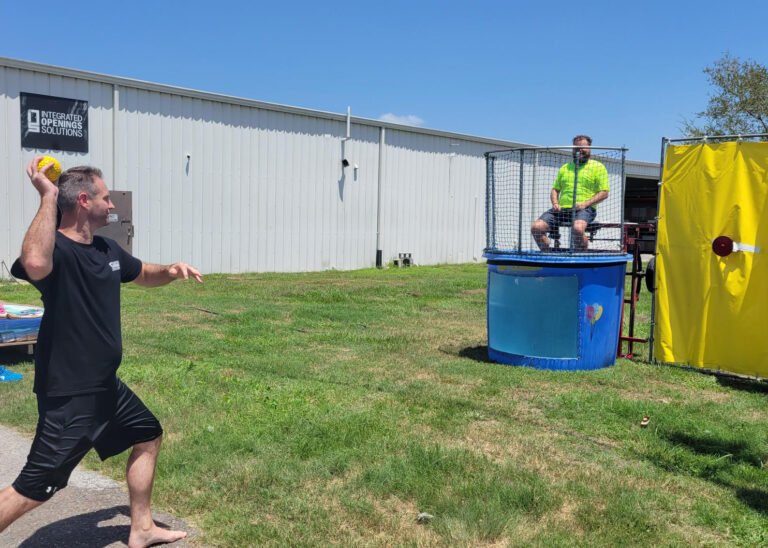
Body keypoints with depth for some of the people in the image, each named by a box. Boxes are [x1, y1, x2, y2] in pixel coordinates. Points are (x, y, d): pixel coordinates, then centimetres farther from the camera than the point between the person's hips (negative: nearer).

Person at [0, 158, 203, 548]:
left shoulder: (107, 249, 7)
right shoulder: (56, 250, -21)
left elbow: (143, 275, 25)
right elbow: (34, 264, -46)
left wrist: (171, 271, 2)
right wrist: (47, 198, -36)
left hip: (105, 385, 9)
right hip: (68, 395, -9)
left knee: (148, 436, 22)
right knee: (31, 491, -7)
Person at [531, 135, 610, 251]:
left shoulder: (598, 167, 9)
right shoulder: (565, 168, 25)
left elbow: (604, 193, 1)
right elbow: (555, 189, 27)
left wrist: (585, 204, -13)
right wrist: (555, 204, 4)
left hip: (585, 210, -5)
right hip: (562, 209, 5)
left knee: (578, 228, -39)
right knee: (536, 227, -18)